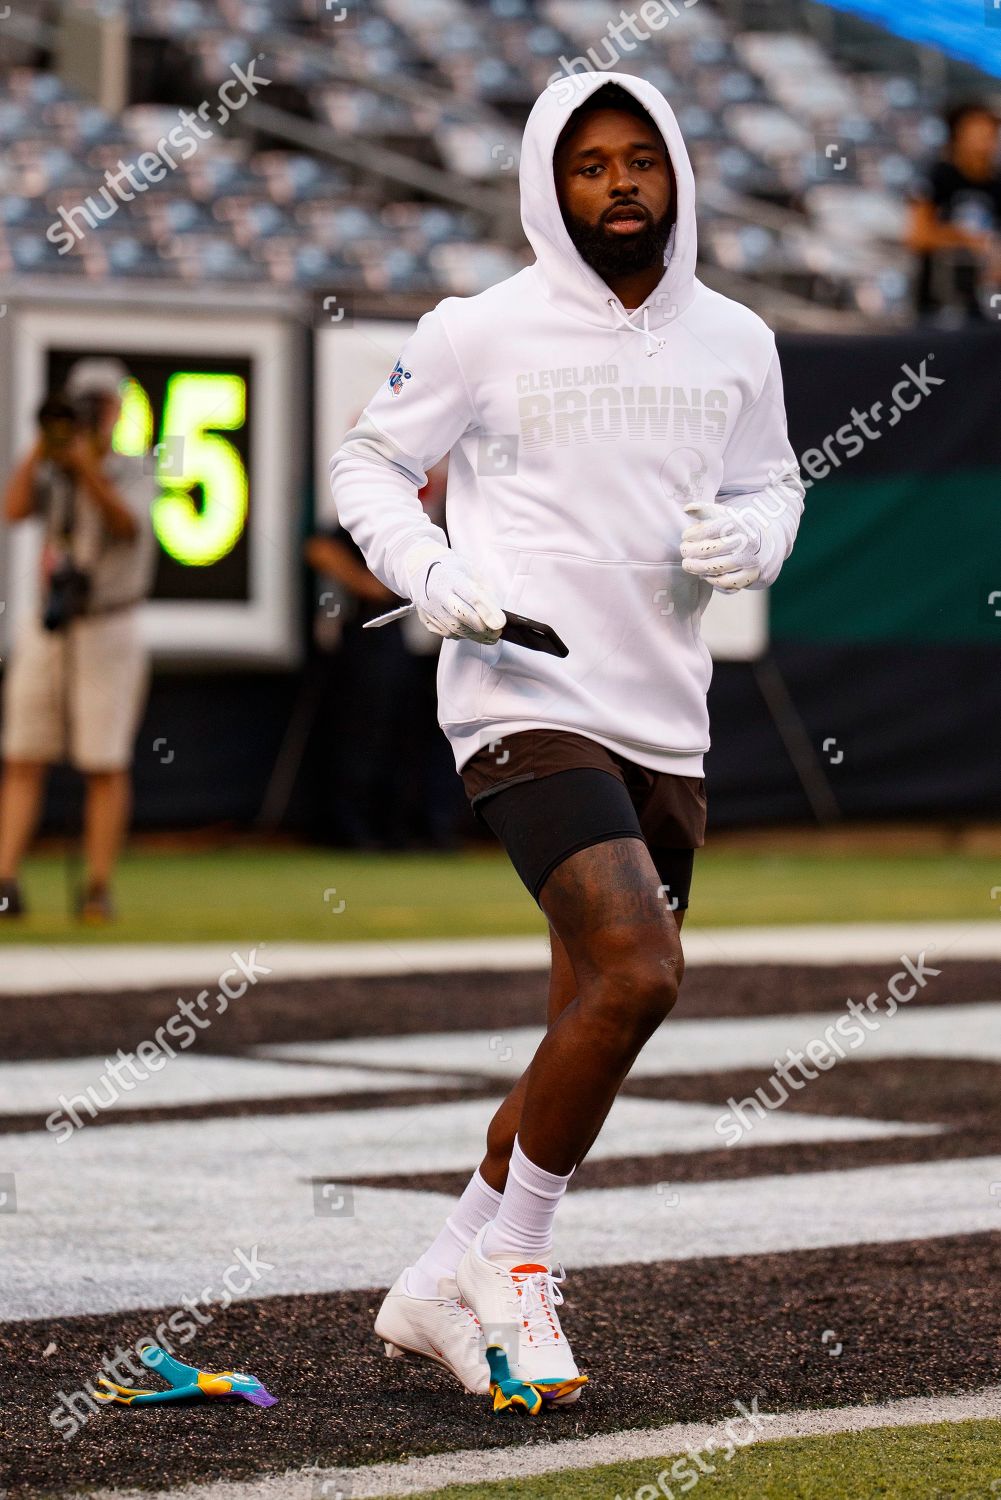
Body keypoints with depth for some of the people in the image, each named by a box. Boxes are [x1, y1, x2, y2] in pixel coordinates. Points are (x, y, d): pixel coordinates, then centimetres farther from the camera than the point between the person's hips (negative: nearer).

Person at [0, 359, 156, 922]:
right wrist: (45, 443, -12)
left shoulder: (132, 473, 0)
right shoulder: (53, 473, 10)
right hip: (46, 631, 4)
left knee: (106, 765, -4)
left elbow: (128, 523, -20)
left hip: (109, 631, -4)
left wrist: (85, 462, -31)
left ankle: (99, 889, 0)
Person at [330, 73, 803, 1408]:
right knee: (635, 973, -24)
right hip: (526, 704, -6)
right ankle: (513, 1259, -6)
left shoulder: (734, 344, 9)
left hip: (665, 727, 6)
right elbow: (369, 465, 6)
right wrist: (431, 571, -12)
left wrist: (750, 538, -2)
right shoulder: (482, 334, -3)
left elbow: (772, 485, 21)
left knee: (594, 1024, 10)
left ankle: (442, 1288, 24)